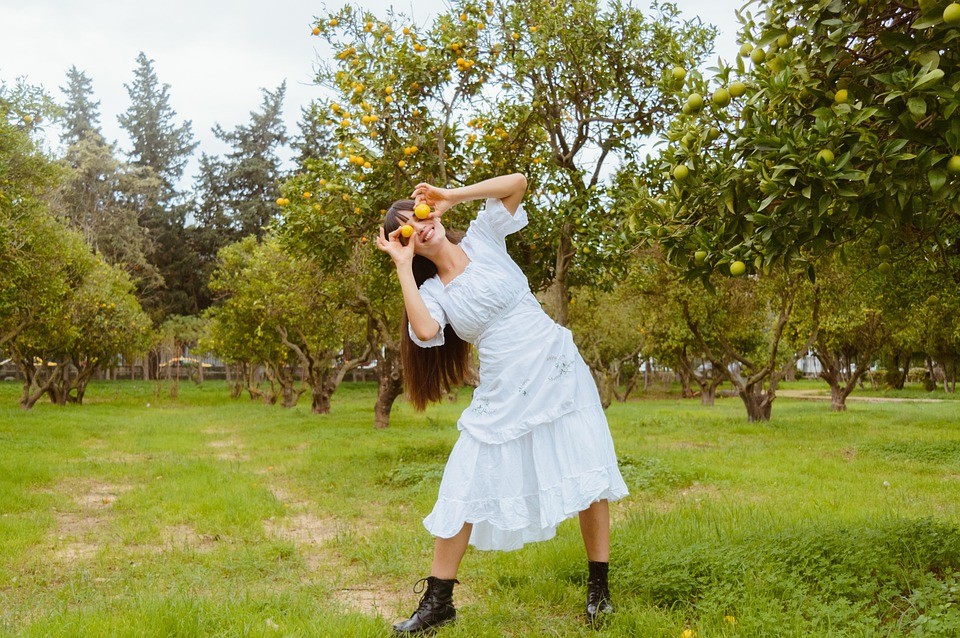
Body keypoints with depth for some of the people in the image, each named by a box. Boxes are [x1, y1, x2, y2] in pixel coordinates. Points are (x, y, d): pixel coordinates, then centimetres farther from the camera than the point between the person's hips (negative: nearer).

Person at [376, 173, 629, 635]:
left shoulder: (482, 238, 3)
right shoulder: (432, 291, 3)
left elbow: (518, 182, -7)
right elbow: (424, 331, -20)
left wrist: (449, 196, -8)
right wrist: (402, 265, -11)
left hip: (557, 370, -1)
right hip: (503, 394, 1)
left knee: (590, 476, -1)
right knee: (464, 487, 1)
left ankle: (598, 587, 16)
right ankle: (437, 601, 13)